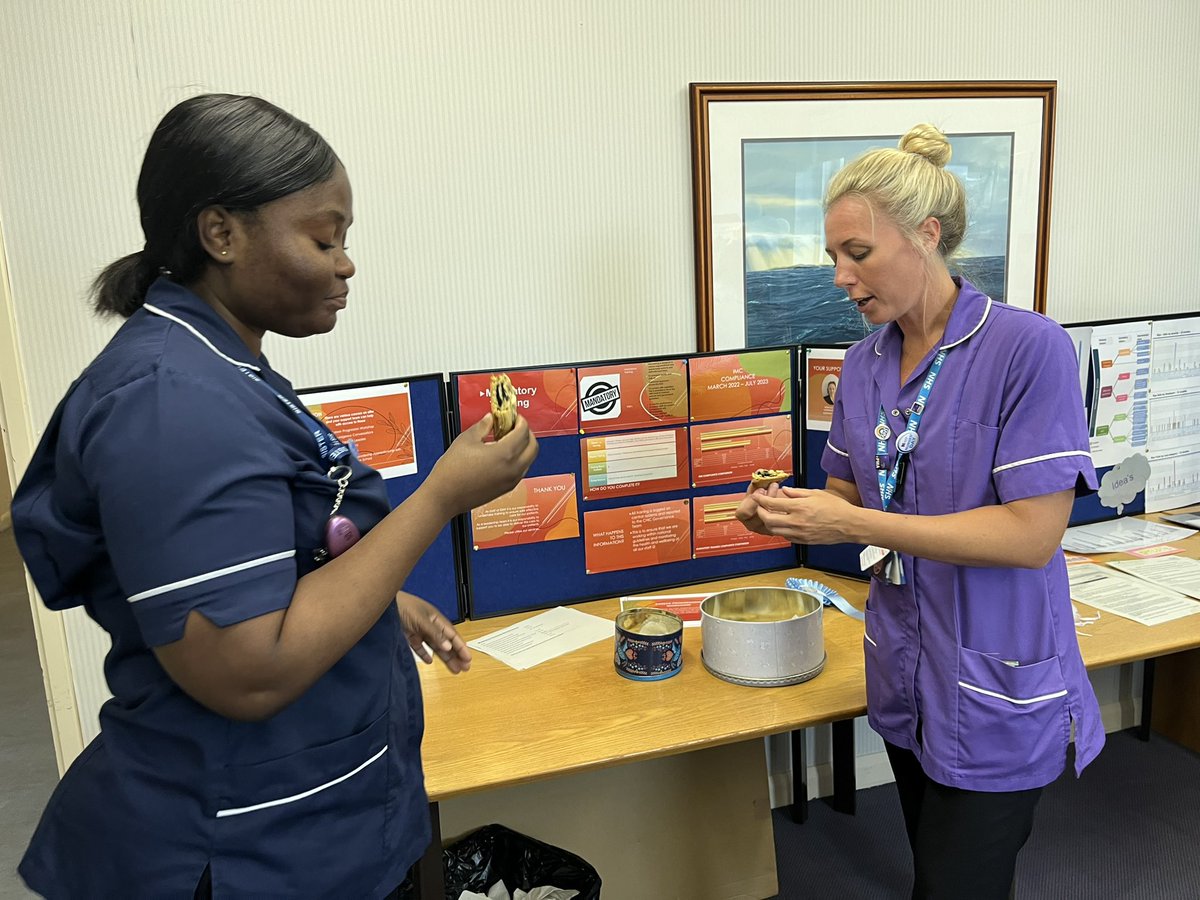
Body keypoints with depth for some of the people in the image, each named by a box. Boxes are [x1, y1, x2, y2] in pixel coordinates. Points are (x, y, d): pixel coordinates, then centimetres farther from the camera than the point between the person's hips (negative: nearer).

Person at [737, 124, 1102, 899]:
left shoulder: (1027, 347, -18)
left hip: (997, 695, -6)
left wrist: (854, 525, -25)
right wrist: (789, 512, -11)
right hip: (905, 679, 6)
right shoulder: (865, 362, 1)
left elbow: (1031, 534, -22)